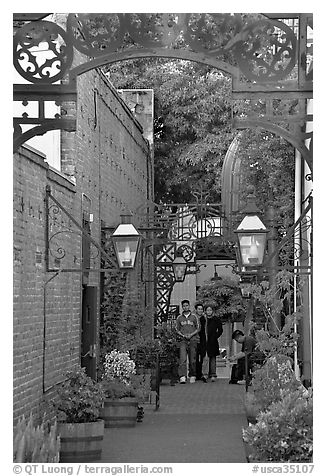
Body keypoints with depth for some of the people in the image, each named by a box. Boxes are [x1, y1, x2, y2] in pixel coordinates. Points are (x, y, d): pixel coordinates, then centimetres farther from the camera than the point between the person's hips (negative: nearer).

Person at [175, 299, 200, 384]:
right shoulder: (179, 318, 10)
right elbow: (177, 329, 11)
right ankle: (182, 377, -22)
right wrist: (183, 335, -7)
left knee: (192, 359, 2)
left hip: (193, 339, 0)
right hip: (183, 340, 0)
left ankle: (192, 376, 14)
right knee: (182, 359, -14)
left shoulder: (194, 316, 8)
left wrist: (191, 335, -8)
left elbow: (198, 328, 7)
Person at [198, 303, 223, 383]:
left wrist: (215, 337, -2)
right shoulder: (202, 319, 6)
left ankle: (213, 375, 15)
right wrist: (201, 337, 4)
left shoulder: (216, 319, 2)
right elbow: (200, 330, 15)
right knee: (205, 358, -11)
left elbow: (220, 330, 6)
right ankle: (205, 375, -18)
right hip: (203, 342, 0)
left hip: (212, 342, 0)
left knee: (212, 358, 7)